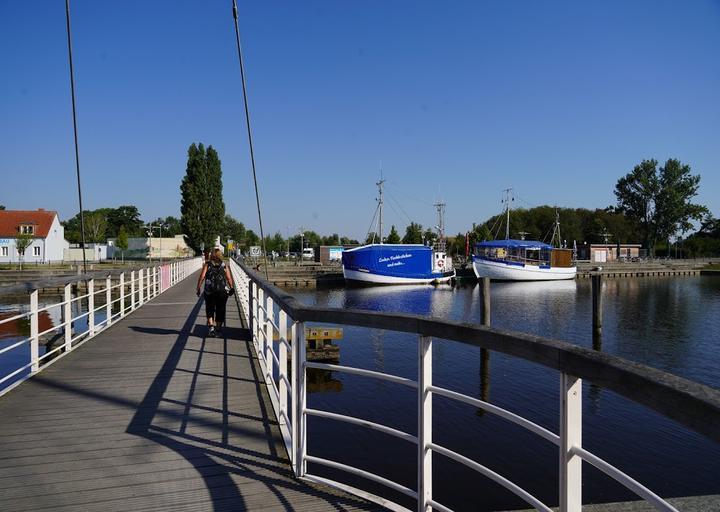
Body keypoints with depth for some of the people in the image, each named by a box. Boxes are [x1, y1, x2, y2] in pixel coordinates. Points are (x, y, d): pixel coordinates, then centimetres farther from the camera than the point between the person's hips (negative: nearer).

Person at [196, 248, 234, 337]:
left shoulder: (207, 265, 2)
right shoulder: (224, 266, 4)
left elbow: (202, 276, -7)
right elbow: (229, 279, -2)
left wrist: (198, 288, -3)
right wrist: (231, 288, 8)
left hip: (209, 291, 0)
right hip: (222, 291, 0)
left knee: (210, 310, 12)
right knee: (220, 310, 12)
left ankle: (211, 326, -4)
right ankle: (218, 329, 20)